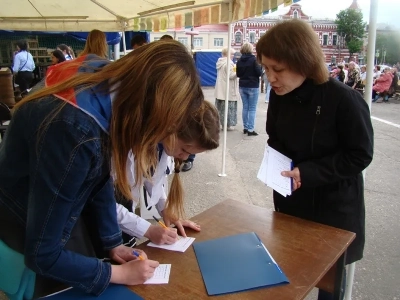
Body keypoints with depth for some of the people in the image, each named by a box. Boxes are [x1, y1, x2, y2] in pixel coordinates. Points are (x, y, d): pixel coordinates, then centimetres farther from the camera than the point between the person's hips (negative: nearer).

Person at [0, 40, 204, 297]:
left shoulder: (113, 82, -18)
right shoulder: (75, 131, -41)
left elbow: (101, 178, -8)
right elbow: (42, 254, -30)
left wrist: (113, 242, -6)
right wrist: (120, 273, -20)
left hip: (63, 205, 7)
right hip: (28, 225, -7)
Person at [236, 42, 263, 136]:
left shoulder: (239, 60, 3)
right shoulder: (253, 59, -12)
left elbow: (238, 74, 10)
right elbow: (259, 73, -11)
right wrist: (260, 66, 7)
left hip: (242, 86, 5)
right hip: (253, 87, -5)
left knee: (245, 107, 11)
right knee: (252, 109, -1)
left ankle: (245, 128, 14)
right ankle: (250, 129, -3)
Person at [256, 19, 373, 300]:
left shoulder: (345, 100, -24)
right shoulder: (279, 95, -7)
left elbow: (360, 155, -17)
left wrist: (308, 172, -26)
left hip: (334, 209, -4)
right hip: (290, 203, 5)